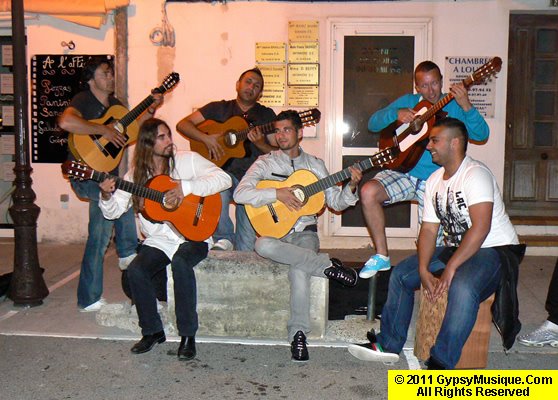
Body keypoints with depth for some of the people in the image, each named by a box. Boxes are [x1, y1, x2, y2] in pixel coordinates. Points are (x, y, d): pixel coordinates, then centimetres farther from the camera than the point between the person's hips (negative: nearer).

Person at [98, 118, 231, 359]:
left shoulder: (188, 160, 1)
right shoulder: (137, 174, 8)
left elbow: (224, 179, -11)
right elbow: (113, 212, 7)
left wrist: (185, 187, -20)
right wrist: (107, 196, -15)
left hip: (192, 236, -3)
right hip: (158, 241, 3)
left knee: (180, 262, -33)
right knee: (135, 270, -23)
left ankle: (188, 335, -20)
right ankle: (152, 331, -2)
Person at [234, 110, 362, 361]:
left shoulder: (315, 165, 14)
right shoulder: (266, 162, 7)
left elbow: (336, 203, 13)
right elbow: (240, 193, -9)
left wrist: (351, 187, -6)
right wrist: (278, 193, -17)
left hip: (304, 232, 0)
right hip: (275, 230, 0)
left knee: (299, 268, -34)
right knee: (263, 246, -38)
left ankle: (298, 332, -25)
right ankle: (327, 265, -30)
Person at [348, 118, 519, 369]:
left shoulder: (476, 174, -18)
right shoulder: (434, 181, 9)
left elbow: (481, 228, -28)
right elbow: (429, 229, 5)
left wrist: (450, 267, -30)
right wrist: (424, 270, -10)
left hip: (493, 249, -9)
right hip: (454, 248, 9)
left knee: (462, 287, -38)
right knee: (401, 274, 2)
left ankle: (441, 362, -26)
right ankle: (388, 344, 10)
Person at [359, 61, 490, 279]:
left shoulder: (454, 106, 2)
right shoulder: (407, 102, 10)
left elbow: (481, 134, -11)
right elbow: (373, 123, 6)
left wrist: (466, 106, -26)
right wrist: (396, 114, -13)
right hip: (403, 171, 2)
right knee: (368, 191, -25)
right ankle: (382, 256, -9)